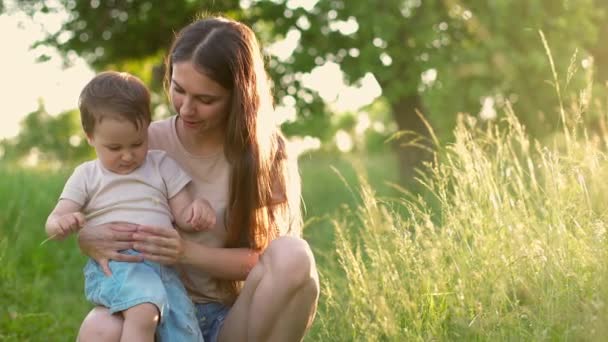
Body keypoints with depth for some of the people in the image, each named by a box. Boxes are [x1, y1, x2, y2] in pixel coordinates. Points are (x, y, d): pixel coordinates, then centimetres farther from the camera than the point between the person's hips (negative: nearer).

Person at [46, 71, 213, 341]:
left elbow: (183, 217, 15)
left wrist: (197, 210, -10)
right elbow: (52, 225, 9)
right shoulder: (86, 176, 13)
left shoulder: (162, 166, 17)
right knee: (143, 314, -34)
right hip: (111, 266, -3)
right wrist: (62, 223, -16)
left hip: (161, 266, 3)